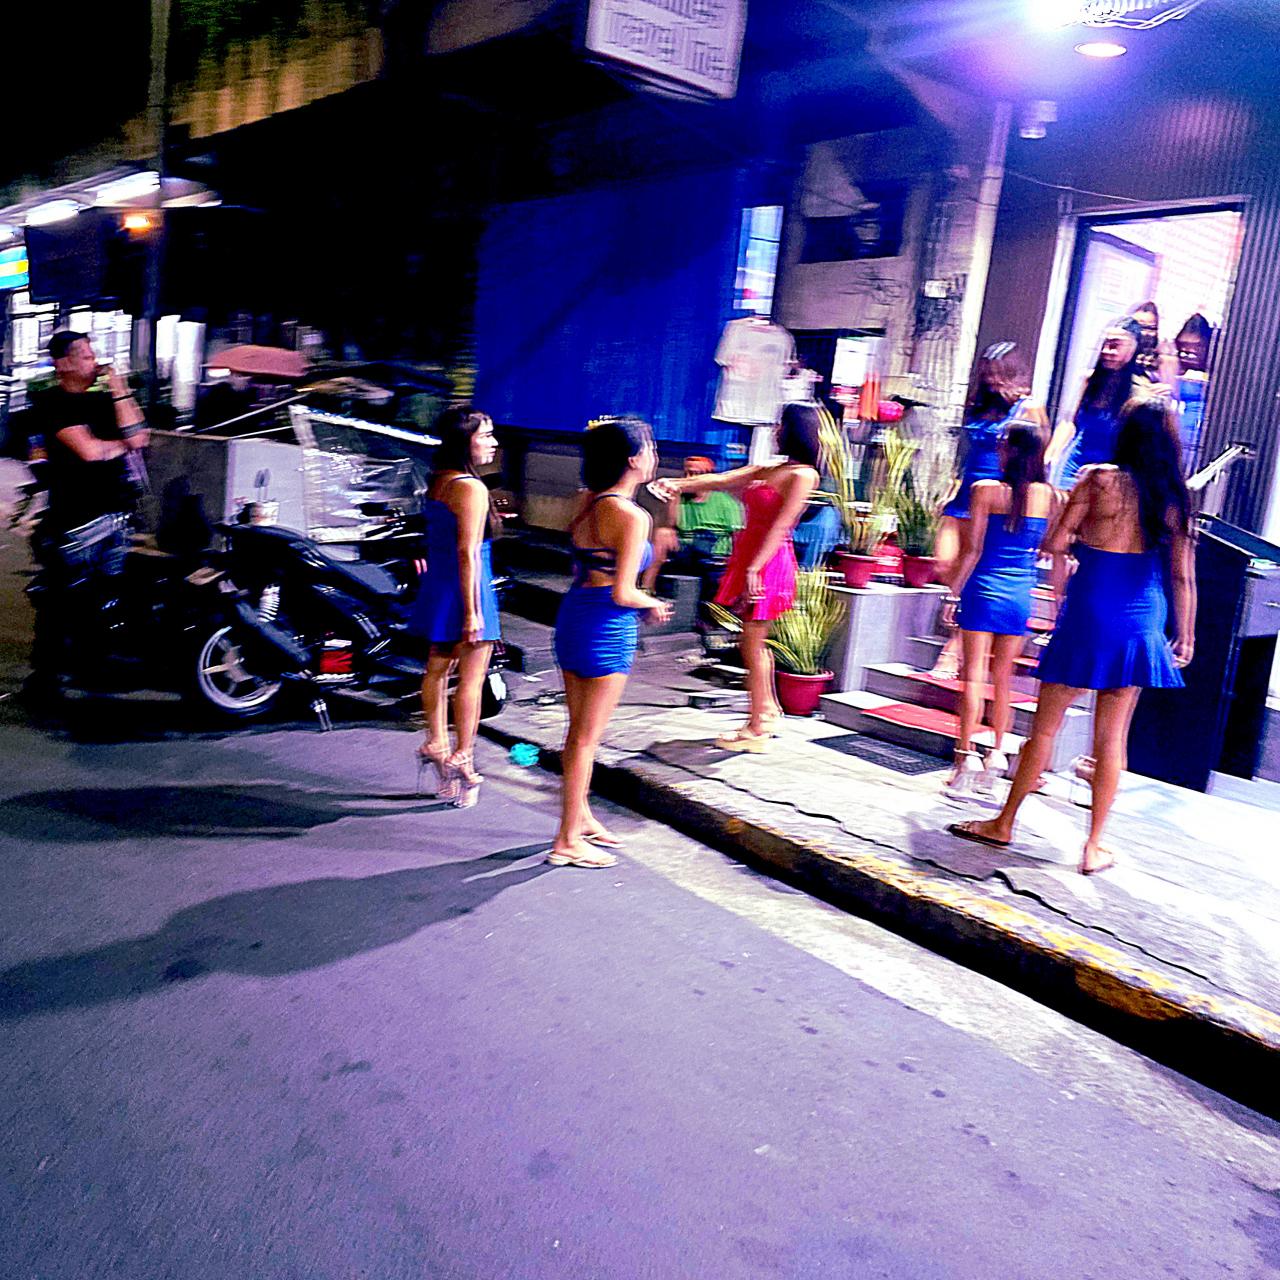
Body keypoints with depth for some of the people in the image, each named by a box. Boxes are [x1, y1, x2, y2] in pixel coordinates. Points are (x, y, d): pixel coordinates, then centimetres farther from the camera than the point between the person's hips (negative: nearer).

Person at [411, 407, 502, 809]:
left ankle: (436, 744, 25)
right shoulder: (472, 489, -17)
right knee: (471, 677, -1)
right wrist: (472, 611, -20)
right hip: (465, 588, -9)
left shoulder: (436, 482, 10)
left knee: (437, 668, 16)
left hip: (436, 584, 9)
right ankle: (462, 758, 3)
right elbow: (467, 553, -21)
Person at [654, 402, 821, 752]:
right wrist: (680, 484, -2)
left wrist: (754, 568, -24)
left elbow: (780, 526, -18)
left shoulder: (802, 475, -10)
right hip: (749, 558, 9)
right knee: (755, 642, 18)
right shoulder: (770, 469, 16)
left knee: (753, 645, -4)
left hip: (769, 563, -9)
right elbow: (720, 480, 10)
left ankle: (757, 730, 4)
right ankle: (768, 708, 33)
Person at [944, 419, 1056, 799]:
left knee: (974, 676, -1)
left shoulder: (985, 490, -9)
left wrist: (954, 590, -2)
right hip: (1020, 596, 4)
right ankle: (997, 756, 17)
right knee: (1003, 679, 13)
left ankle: (966, 757, -4)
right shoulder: (1047, 494, 1)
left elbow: (972, 550, -9)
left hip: (984, 592, -3)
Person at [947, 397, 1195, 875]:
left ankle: (1004, 823, 19)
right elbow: (1183, 576, 4)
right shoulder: (1176, 497, 3)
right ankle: (1094, 845, 16)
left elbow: (1055, 543, -8)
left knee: (1046, 726, 7)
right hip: (1140, 625, 3)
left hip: (1089, 616, -3)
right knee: (1113, 735, 10)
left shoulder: (1100, 479, -8)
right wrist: (1185, 636, 13)